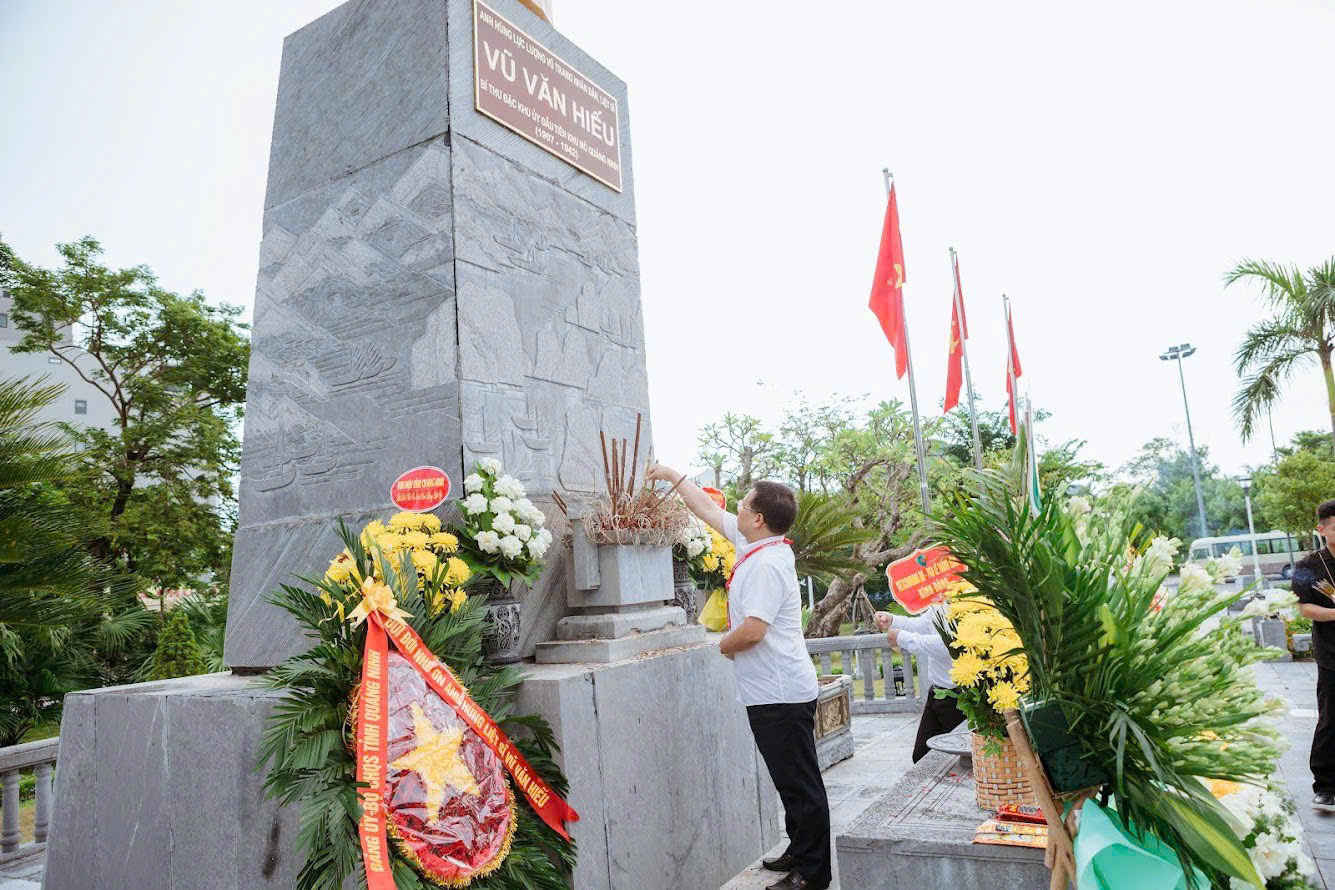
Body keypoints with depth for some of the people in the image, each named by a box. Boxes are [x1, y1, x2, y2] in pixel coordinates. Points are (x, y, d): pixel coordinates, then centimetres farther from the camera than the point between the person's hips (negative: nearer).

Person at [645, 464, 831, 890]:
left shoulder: (767, 564, -22)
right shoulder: (756, 547, 7)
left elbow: (753, 630, -28)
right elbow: (710, 510, 18)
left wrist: (723, 645, -7)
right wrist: (674, 476, 24)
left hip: (781, 694, -10)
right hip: (772, 691, 10)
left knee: (799, 783, 2)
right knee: (792, 781, 20)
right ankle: (800, 851, 34)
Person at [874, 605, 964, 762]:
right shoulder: (937, 606, 4)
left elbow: (946, 646, -30)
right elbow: (919, 625, 19)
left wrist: (902, 638, -21)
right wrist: (891, 621, -1)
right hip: (936, 693, 8)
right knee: (921, 756, 12)